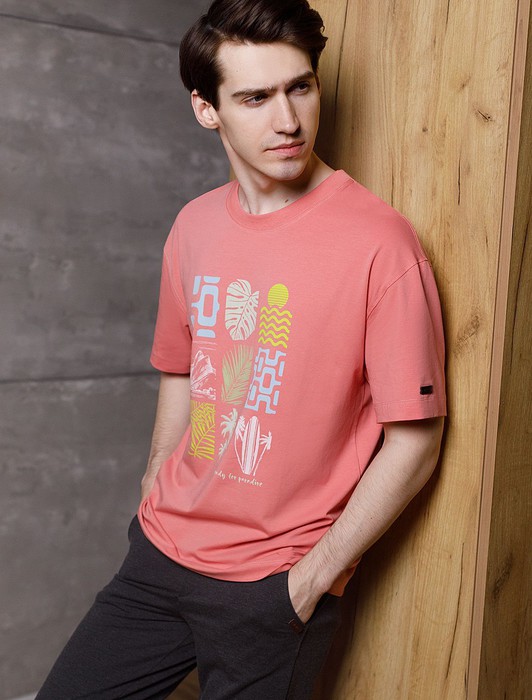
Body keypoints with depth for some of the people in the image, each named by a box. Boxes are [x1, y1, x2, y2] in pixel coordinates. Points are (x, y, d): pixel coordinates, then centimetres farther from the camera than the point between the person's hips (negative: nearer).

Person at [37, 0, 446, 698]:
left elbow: (414, 442, -14)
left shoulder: (379, 242, -17)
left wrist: (309, 581, -12)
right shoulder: (194, 227, 3)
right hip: (163, 556, 6)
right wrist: (154, 514, 11)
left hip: (273, 586, -5)